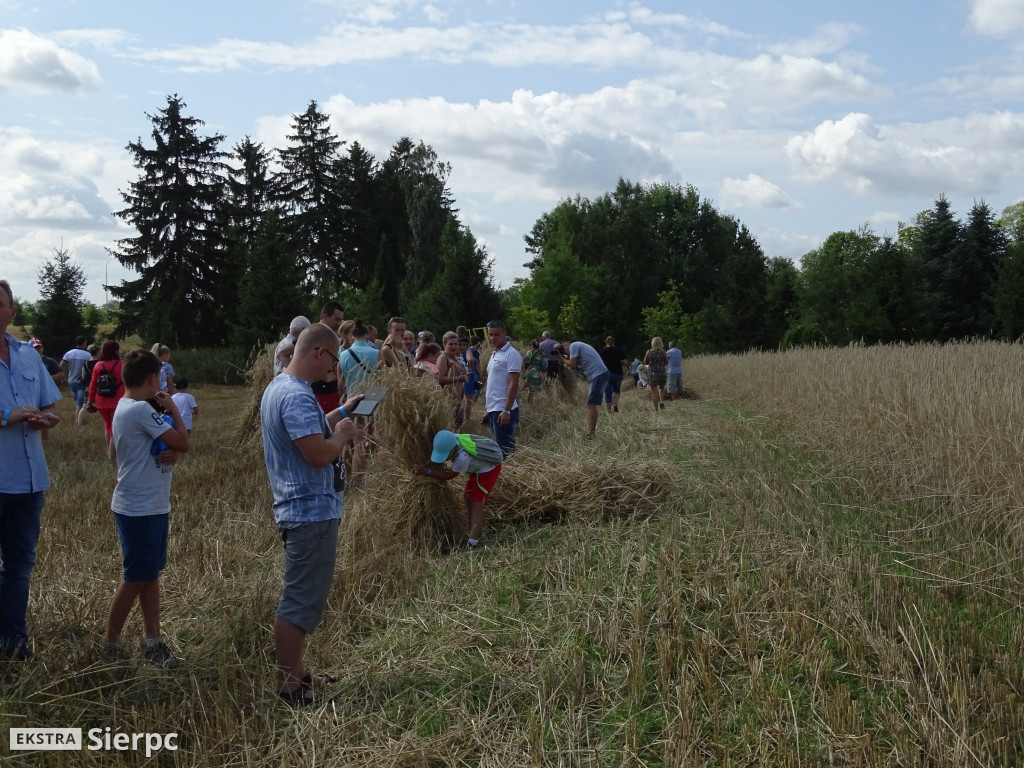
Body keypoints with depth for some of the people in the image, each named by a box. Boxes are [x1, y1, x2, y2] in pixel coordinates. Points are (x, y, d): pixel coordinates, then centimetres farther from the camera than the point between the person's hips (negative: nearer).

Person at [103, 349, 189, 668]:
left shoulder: (126, 407, 10)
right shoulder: (141, 410, -20)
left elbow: (164, 445, 11)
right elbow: (182, 443, -20)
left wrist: (167, 451, -12)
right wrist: (172, 408, -7)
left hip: (149, 506, 10)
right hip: (141, 509, -10)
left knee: (150, 574, 13)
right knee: (136, 579, 0)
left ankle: (153, 642, 20)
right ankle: (109, 645, 12)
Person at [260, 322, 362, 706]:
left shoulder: (279, 386, 12)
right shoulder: (297, 396, -22)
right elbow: (319, 453, -27)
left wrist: (340, 414, 17)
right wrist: (342, 434, -10)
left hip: (302, 510, 11)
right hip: (311, 513, -11)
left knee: (300, 598, 20)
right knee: (300, 603, -2)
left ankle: (294, 674, 32)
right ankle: (288, 689, 7)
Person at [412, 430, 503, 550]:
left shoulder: (463, 457, -42)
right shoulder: (450, 440, -22)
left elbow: (449, 475, -26)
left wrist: (427, 471, -28)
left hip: (488, 470, -9)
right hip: (478, 467, 9)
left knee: (476, 504, -13)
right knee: (467, 496, 14)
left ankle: (472, 543, -16)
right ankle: (477, 532, 25)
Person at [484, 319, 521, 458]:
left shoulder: (511, 354, -10)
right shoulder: (494, 354, 17)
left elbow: (513, 384, -16)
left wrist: (506, 410, -21)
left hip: (503, 411, -9)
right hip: (493, 409, 9)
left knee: (504, 451, -7)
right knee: (498, 447, 13)